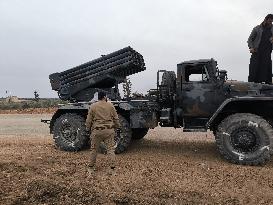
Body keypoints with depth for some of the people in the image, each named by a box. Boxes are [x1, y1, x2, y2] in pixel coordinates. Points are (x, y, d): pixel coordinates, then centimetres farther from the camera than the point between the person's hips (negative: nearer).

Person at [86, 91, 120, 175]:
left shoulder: (93, 106, -1)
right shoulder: (110, 105, 1)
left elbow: (89, 120, 2)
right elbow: (116, 118, 6)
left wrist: (88, 129, 15)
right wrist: (117, 127, 19)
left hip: (97, 131, 0)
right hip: (109, 130, 0)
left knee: (94, 150, 13)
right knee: (110, 149, 8)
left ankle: (91, 168, 24)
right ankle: (112, 168, 9)